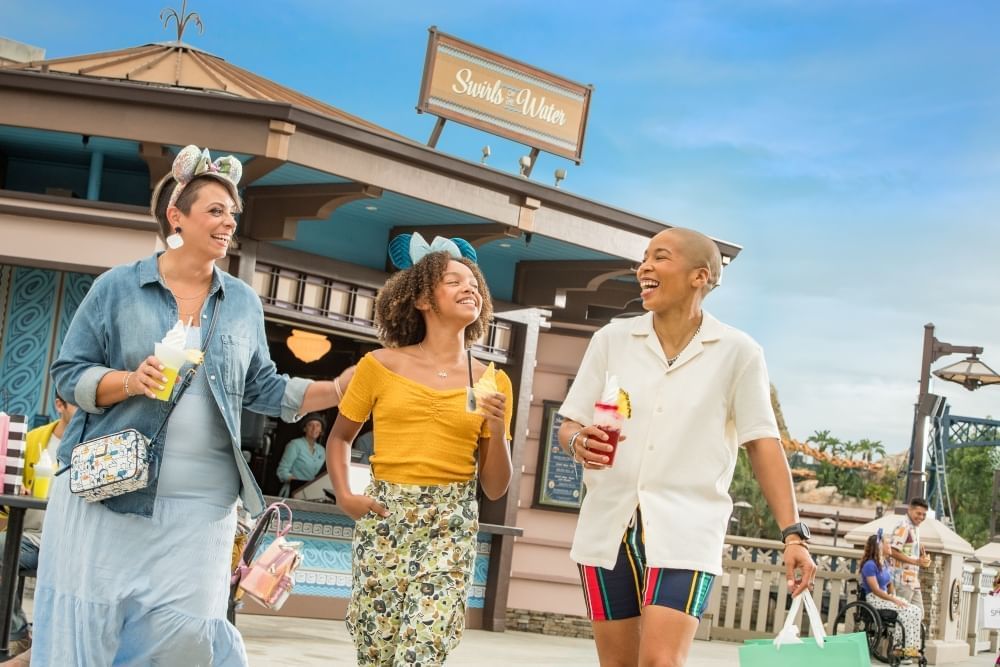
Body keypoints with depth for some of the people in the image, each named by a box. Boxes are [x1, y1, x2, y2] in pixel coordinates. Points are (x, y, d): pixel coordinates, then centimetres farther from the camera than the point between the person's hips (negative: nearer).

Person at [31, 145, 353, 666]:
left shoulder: (243, 302, 10)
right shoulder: (117, 287, 1)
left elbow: (261, 388, 13)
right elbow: (68, 373, 1)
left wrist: (339, 390, 1)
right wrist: (129, 381, -17)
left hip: (201, 500, 2)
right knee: (87, 624, 0)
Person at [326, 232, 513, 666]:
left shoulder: (492, 382, 4)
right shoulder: (380, 366, 1)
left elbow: (494, 489, 6)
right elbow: (340, 437, 15)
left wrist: (498, 431, -10)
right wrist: (343, 495, -1)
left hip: (451, 526, 0)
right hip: (383, 520, 0)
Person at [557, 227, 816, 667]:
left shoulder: (737, 352, -1)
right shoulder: (612, 339, 5)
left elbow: (762, 444, -1)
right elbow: (569, 425, 8)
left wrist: (792, 533, -8)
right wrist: (579, 442, -16)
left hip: (686, 531, -3)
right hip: (608, 527, 3)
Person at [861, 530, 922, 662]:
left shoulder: (886, 564, 15)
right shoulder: (870, 565, -13)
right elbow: (876, 590, -19)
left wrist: (894, 597, 0)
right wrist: (894, 600, -23)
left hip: (886, 597, 9)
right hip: (874, 599, -9)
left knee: (917, 611, -11)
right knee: (910, 611, -22)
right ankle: (908, 648, -15)